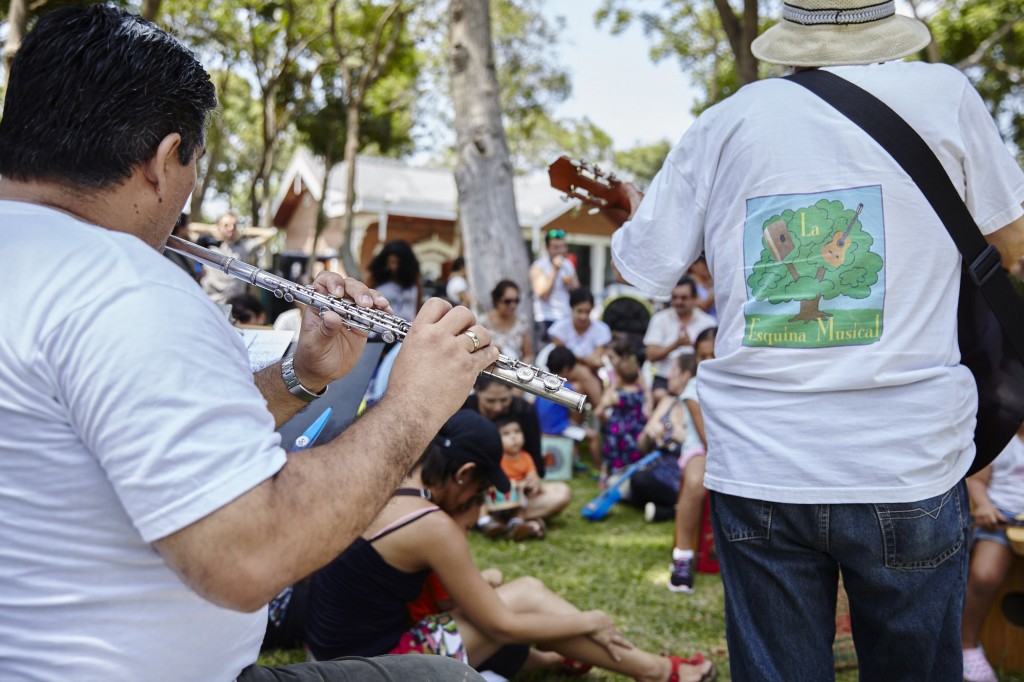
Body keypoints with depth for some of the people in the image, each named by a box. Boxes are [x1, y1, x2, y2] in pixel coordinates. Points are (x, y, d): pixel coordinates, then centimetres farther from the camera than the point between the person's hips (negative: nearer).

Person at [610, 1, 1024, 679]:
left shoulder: (725, 123, 2)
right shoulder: (944, 94, 0)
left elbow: (641, 266, 8)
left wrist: (632, 213, 29)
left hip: (756, 470, 1)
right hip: (909, 469, -1)